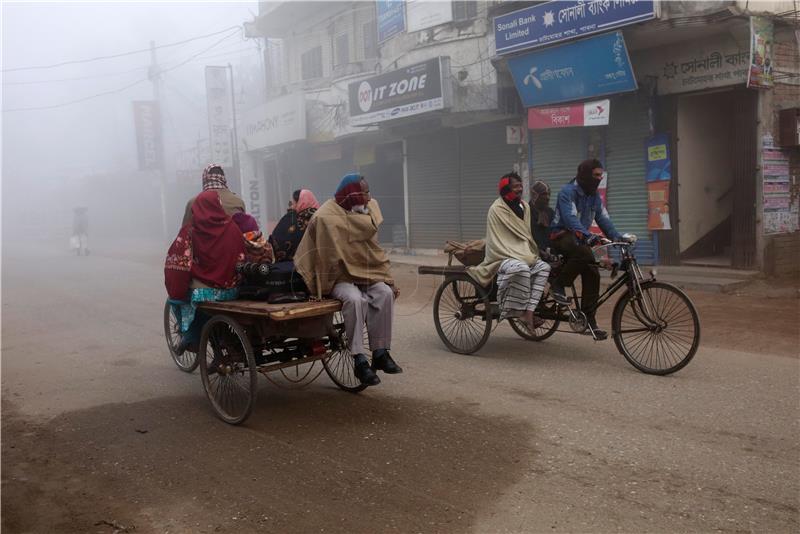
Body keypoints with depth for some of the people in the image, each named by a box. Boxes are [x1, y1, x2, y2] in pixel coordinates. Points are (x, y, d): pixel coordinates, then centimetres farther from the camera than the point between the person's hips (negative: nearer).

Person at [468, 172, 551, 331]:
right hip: (503, 257, -8)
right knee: (522, 268, -37)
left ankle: (529, 312, -23)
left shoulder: (524, 206, 11)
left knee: (544, 267, -18)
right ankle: (521, 311, -22)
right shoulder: (497, 209, -11)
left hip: (523, 255, 8)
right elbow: (496, 244, -14)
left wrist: (533, 253, 8)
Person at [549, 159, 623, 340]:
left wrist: (617, 237, -10)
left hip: (580, 238, 7)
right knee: (584, 253, -37)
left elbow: (603, 219, 6)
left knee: (592, 274, -8)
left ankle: (588, 319, 0)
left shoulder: (594, 196, 11)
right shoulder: (568, 192, -15)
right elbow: (570, 218, -28)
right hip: (561, 235, -7)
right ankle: (558, 284, -17)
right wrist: (588, 236, -42)